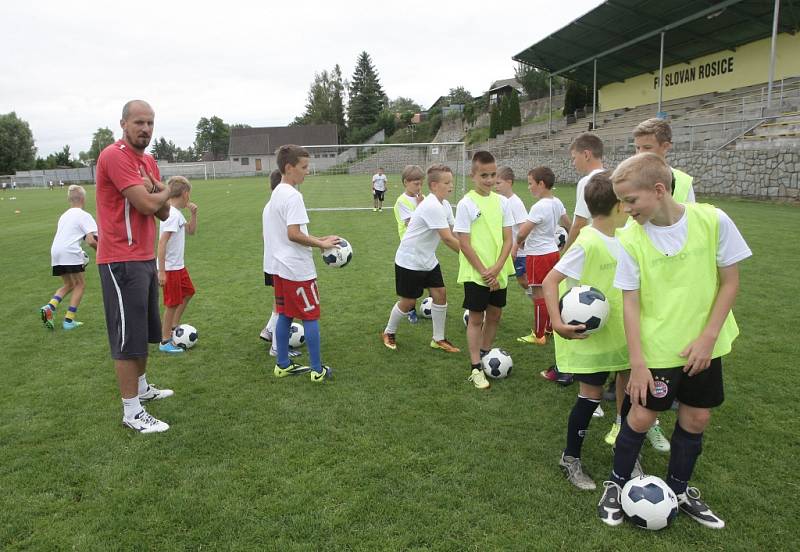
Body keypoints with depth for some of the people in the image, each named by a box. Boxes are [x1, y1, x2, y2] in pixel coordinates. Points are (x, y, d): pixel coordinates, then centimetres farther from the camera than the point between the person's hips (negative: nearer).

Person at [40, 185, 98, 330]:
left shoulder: (64, 215, 24)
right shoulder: (84, 215, 1)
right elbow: (91, 241, -10)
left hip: (55, 252, 7)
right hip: (70, 252, -7)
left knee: (69, 284, 23)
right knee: (80, 284, 9)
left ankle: (49, 307, 0)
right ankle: (69, 320, 5)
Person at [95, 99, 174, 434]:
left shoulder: (148, 161, 14)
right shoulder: (114, 156, -14)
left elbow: (163, 213, 10)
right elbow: (146, 204, -22)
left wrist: (154, 190, -10)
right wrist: (164, 191, -1)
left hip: (145, 258, 9)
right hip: (122, 261, -9)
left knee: (144, 331, 20)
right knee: (128, 337, -4)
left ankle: (140, 387, 37)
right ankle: (132, 412, 4)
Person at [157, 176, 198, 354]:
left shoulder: (178, 214, 7)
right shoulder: (172, 215, -21)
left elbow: (191, 231, 22)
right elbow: (162, 243, -25)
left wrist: (193, 214, 5)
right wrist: (161, 271, -26)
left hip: (178, 266, 10)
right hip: (169, 268, -10)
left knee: (188, 292, 23)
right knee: (172, 303, 1)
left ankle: (173, 326, 34)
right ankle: (165, 342, 14)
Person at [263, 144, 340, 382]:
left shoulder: (276, 193, 13)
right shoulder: (292, 196, -18)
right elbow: (293, 234, -25)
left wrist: (317, 239, 14)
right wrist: (321, 244, -16)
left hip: (279, 266, 9)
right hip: (297, 269, -9)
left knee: (285, 315, 15)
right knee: (311, 317, 1)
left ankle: (283, 365, 24)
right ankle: (317, 369, 9)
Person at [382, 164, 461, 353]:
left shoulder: (445, 205, 2)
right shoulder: (432, 206, -27)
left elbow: (454, 233, 2)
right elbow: (448, 239, -30)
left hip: (428, 260, 8)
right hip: (409, 261, -8)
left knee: (440, 293, 2)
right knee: (408, 301, 4)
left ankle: (438, 339, 15)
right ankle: (389, 333, 28)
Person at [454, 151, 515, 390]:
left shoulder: (502, 202, 2)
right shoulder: (466, 204, -12)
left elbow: (508, 239, 2)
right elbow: (464, 244, -13)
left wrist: (496, 268, -11)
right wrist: (484, 272, -14)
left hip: (498, 273, 5)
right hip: (475, 274, -5)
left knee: (494, 315, 15)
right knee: (476, 318, 1)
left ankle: (485, 356, 33)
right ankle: (475, 369, 8)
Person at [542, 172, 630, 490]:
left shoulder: (616, 240, 4)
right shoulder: (587, 243, -22)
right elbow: (550, 281, -25)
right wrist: (557, 322, -34)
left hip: (612, 331, 8)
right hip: (586, 333, -8)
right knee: (591, 394, -1)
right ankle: (571, 458, 18)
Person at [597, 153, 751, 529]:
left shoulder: (713, 220, -13)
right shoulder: (630, 240, -13)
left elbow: (729, 281, -5)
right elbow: (630, 302, -10)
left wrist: (707, 337, -11)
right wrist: (637, 362, -13)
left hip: (704, 346, 2)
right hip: (656, 348, -2)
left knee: (696, 418, 12)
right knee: (641, 417, 1)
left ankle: (678, 491, 34)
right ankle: (616, 485, 25)